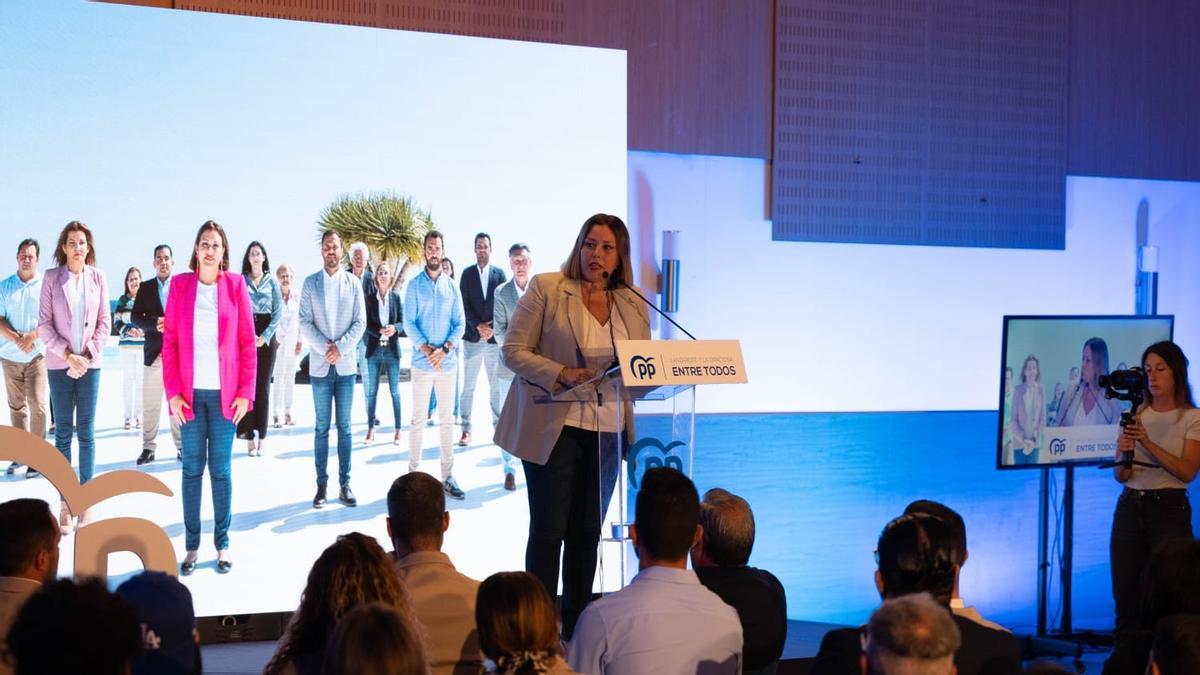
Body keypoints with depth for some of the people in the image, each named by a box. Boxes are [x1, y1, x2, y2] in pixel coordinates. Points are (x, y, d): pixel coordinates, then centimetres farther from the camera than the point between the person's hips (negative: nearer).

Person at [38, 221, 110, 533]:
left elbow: (104, 321, 4)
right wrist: (68, 355, -10)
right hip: (60, 363, 0)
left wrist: (87, 354, -7)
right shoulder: (52, 277, 0)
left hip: (90, 363, 1)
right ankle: (65, 502, 6)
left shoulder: (98, 277, 3)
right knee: (63, 432, 3)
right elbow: (44, 323, -1)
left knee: (86, 433, 2)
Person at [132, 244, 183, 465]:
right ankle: (148, 448, 10)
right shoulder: (145, 288, 8)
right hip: (154, 353, 1)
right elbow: (135, 317, 1)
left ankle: (181, 447, 11)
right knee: (150, 403, 4)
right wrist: (156, 324, -16)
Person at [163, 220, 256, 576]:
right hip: (191, 393, 1)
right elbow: (169, 341, 3)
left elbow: (248, 342, 2)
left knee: (221, 469, 4)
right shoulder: (180, 285, 4)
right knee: (192, 468, 4)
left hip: (225, 393, -1)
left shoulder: (235, 285, 2)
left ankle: (222, 544, 12)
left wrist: (246, 393, -3)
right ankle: (192, 545, 10)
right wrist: (173, 392, -4)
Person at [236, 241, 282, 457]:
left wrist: (265, 336, -9)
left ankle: (261, 438, 4)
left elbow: (278, 312, 3)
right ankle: (249, 437, -3)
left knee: (263, 386, 1)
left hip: (266, 337, 1)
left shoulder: (272, 281, 8)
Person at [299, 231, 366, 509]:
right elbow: (305, 323, -2)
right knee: (322, 428, 3)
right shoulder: (310, 283, 3)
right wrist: (325, 349, -13)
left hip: (346, 364, 0)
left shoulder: (354, 283, 4)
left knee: (344, 427, 4)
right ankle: (321, 485, 6)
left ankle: (345, 484, 7)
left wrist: (340, 347, -12)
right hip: (320, 365, 0)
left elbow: (360, 322, 0)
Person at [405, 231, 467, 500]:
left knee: (447, 420, 5)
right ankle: (413, 472, 7)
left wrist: (444, 349, -12)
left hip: (448, 363, 2)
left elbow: (459, 324, 3)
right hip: (422, 363, -2)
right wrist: (427, 350, -15)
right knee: (418, 419, 1)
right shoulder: (414, 285, 1)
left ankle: (448, 476, 9)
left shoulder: (452, 286, 7)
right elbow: (409, 323, -4)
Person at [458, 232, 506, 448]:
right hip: (472, 337, -1)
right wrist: (478, 326, -12)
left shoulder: (499, 273, 7)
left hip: (494, 337, 1)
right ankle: (466, 429, 4)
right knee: (468, 387, 0)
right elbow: (464, 305, -1)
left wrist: (493, 328, -8)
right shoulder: (467, 273, 5)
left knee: (496, 386, 5)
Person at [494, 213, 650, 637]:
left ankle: (577, 629, 20)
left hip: (606, 430, 4)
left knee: (588, 531, 9)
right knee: (549, 529, -1)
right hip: (553, 427, -4)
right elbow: (513, 351, -6)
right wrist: (561, 374, -19)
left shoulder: (634, 305, 9)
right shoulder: (546, 288, -3)